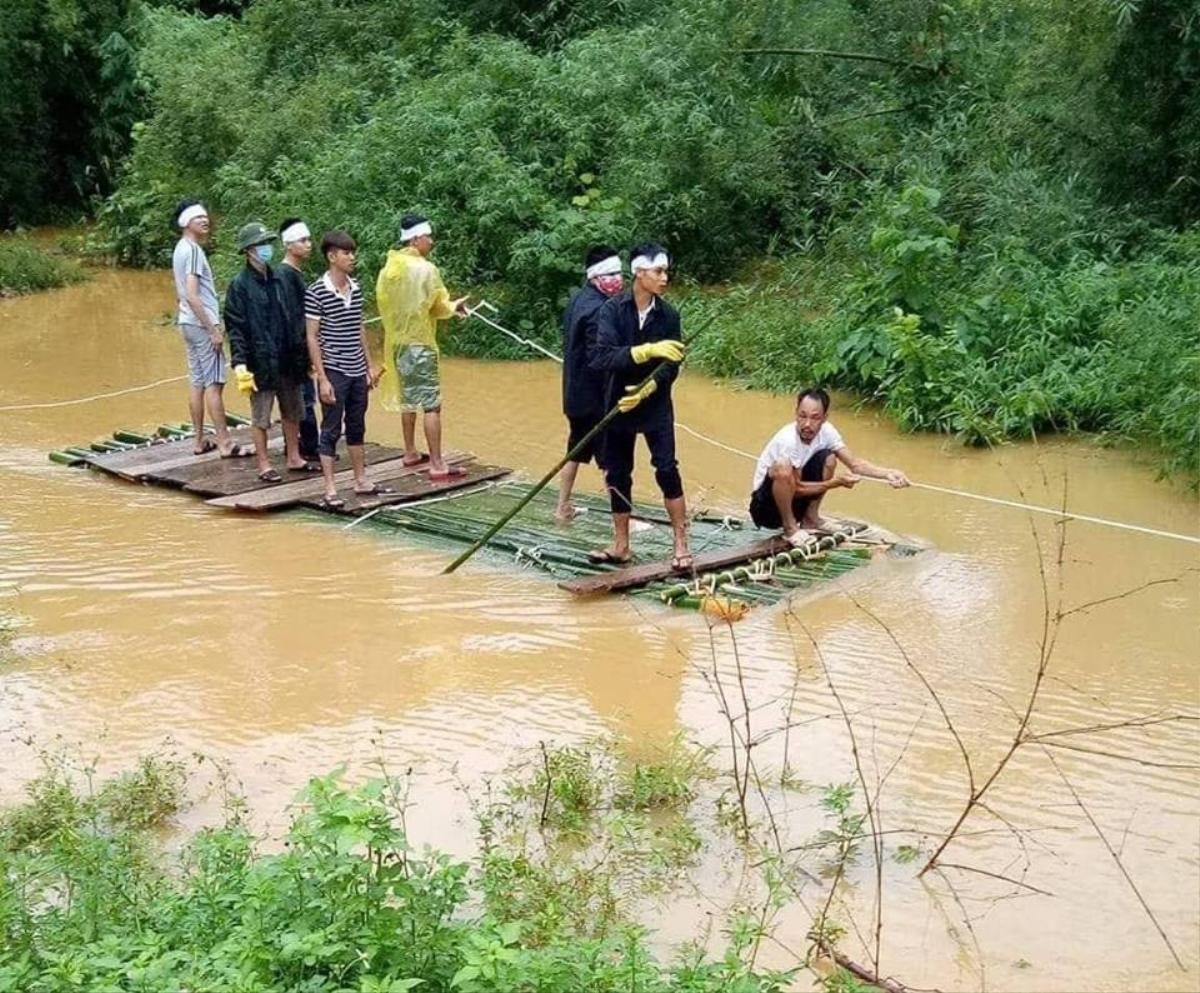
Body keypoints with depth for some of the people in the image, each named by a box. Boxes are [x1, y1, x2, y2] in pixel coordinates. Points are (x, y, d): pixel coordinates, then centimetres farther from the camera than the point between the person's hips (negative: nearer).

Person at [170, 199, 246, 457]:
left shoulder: (181, 249, 14)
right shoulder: (193, 251, -16)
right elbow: (193, 296, -23)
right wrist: (213, 330, -21)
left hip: (189, 323, 10)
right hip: (202, 324, -10)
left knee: (197, 382, 11)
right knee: (214, 383, -7)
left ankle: (200, 441, 15)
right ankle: (225, 443, -5)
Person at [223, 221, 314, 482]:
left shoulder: (277, 280, 10)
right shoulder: (240, 285, -9)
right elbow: (235, 328, -12)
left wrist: (300, 351, 15)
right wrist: (240, 363, -19)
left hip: (287, 361, 6)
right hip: (261, 362, -6)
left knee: (292, 412, 14)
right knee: (261, 417, 3)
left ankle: (294, 458, 26)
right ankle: (264, 465, 11)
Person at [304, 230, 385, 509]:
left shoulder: (356, 289, 7)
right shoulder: (316, 293, -12)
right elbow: (312, 337, -11)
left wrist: (370, 366, 15)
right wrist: (322, 378, -14)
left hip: (358, 372, 6)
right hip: (334, 373, -6)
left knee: (357, 428, 15)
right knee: (331, 431, 0)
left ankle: (361, 482, 25)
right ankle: (330, 491, 5)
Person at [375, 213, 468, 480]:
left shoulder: (389, 267, 4)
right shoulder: (426, 269, -16)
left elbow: (383, 301, 12)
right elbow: (440, 307, -12)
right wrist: (453, 307, 11)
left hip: (396, 341, 8)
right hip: (419, 343, -8)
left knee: (408, 398, 21)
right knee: (431, 404, -7)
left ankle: (410, 453, 30)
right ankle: (437, 465, -9)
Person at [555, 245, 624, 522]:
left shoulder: (578, 299, 9)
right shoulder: (597, 309, -22)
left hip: (575, 393, 10)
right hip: (595, 396, -9)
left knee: (577, 450, 20)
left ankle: (563, 508, 28)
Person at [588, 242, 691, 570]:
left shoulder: (668, 315, -5)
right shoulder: (612, 310, -10)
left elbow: (671, 367, -4)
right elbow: (601, 357, -23)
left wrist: (647, 389, -21)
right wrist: (647, 350, -33)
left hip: (655, 405, 0)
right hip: (618, 404, 0)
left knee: (667, 470, -10)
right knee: (617, 475, 9)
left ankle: (681, 545, -3)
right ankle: (620, 546, 22)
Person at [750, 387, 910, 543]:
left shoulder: (826, 431, -9)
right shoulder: (787, 440, -28)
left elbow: (854, 462, -9)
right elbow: (796, 488, -21)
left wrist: (887, 473, -25)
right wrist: (837, 482, -24)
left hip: (796, 503, 6)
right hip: (766, 507, -6)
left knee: (828, 459, -7)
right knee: (782, 469, -35)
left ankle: (810, 518, 6)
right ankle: (790, 527, -13)